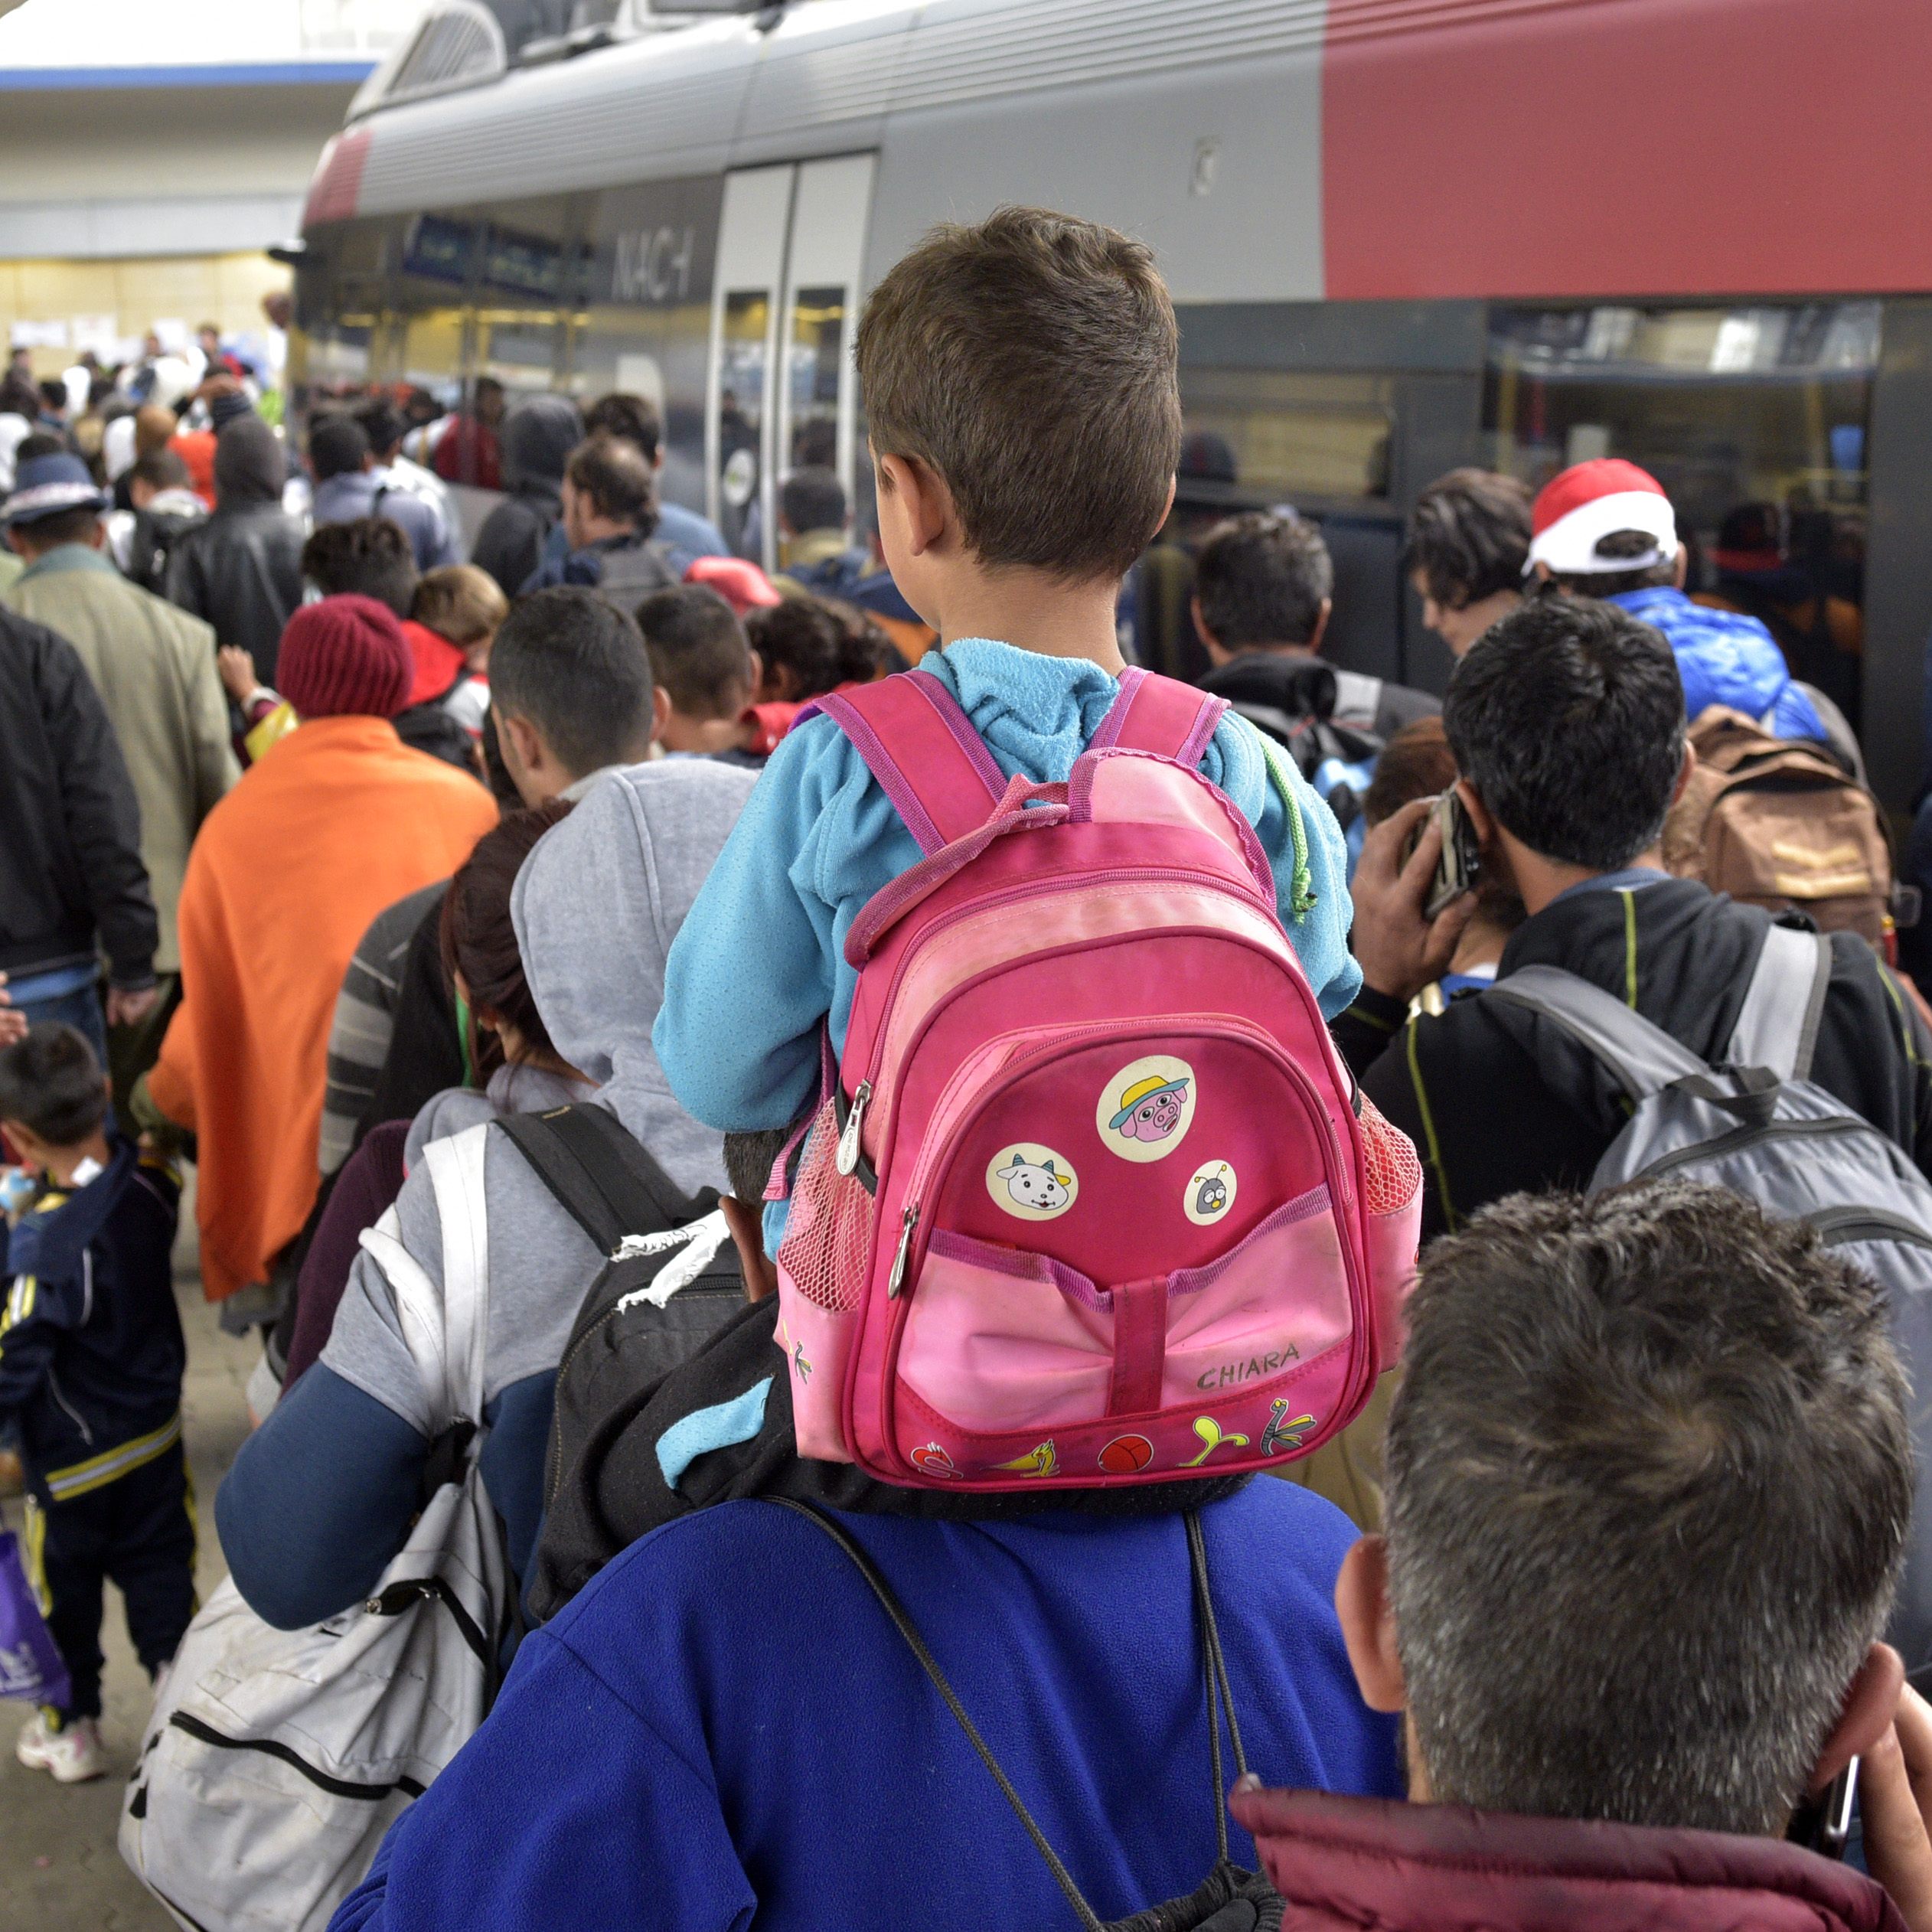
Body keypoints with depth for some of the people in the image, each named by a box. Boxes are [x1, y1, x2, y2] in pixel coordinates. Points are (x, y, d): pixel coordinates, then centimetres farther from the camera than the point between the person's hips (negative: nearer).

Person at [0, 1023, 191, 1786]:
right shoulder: (149, 1181, -14)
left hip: (72, 1453, -4)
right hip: (156, 1428, 5)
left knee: (65, 1588, 17)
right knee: (160, 1570, 16)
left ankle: (72, 1728, 33)